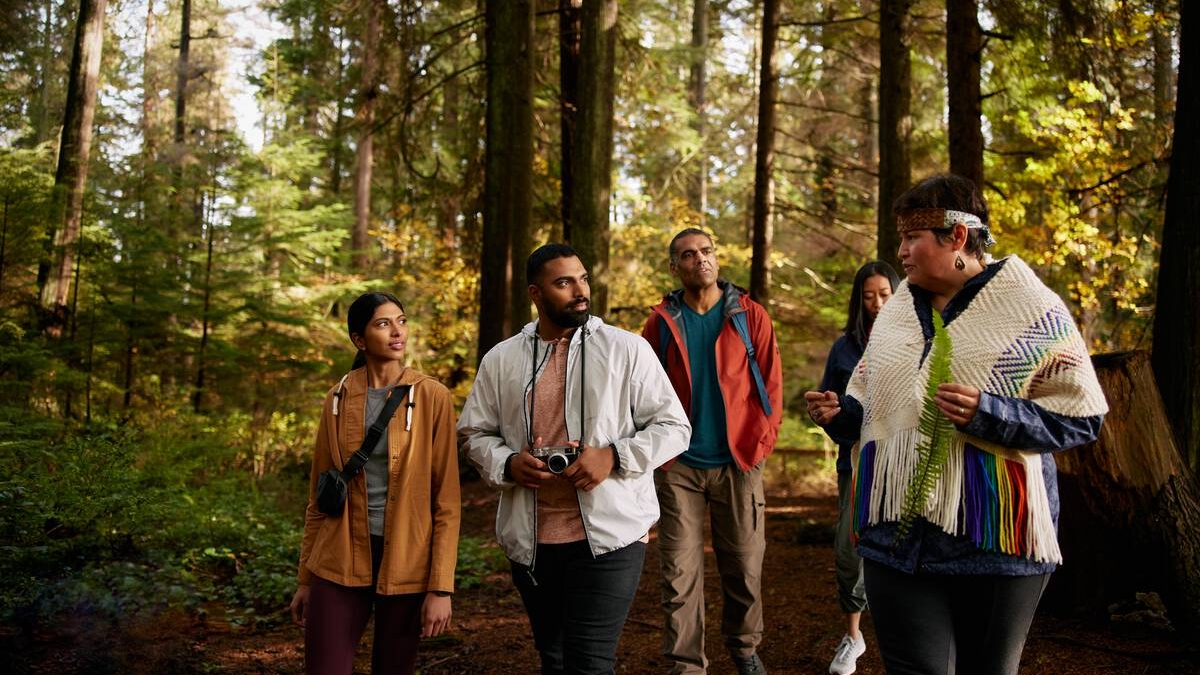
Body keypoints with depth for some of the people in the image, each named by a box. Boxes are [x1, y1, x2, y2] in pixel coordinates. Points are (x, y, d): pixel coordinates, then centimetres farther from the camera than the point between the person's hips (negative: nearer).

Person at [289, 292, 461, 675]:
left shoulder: (431, 397, -5)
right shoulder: (339, 398, 4)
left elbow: (447, 500, -6)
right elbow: (319, 494, 10)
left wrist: (441, 587, -10)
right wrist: (305, 579, 10)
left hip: (405, 564, -2)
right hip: (340, 564, 2)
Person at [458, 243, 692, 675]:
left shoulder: (627, 349, -2)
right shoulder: (500, 359, 6)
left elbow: (673, 427, -1)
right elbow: (474, 433, 13)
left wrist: (614, 457, -16)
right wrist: (507, 464, -8)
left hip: (609, 535, -4)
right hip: (530, 541, 4)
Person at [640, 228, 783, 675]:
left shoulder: (749, 316, 2)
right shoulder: (661, 322, 4)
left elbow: (770, 383, 2)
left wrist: (760, 444, -5)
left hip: (738, 462, 0)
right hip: (679, 465, 0)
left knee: (744, 567, 8)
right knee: (680, 573, 1)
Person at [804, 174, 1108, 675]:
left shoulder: (1032, 309, -5)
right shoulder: (895, 313, 12)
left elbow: (1081, 418, -8)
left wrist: (988, 414, -21)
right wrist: (841, 413, -1)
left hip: (994, 542, -3)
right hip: (897, 539, 4)